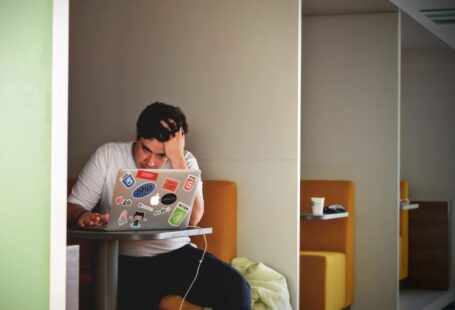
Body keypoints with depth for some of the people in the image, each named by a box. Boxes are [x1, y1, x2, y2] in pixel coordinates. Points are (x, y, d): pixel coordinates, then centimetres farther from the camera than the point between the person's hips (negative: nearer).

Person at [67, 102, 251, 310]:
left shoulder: (184, 161, 2)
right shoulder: (107, 156, 1)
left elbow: (192, 219, -13)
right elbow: (73, 206, 2)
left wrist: (177, 157, -17)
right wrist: (81, 216, -23)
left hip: (177, 254, 2)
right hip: (127, 262, -2)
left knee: (234, 286, -22)